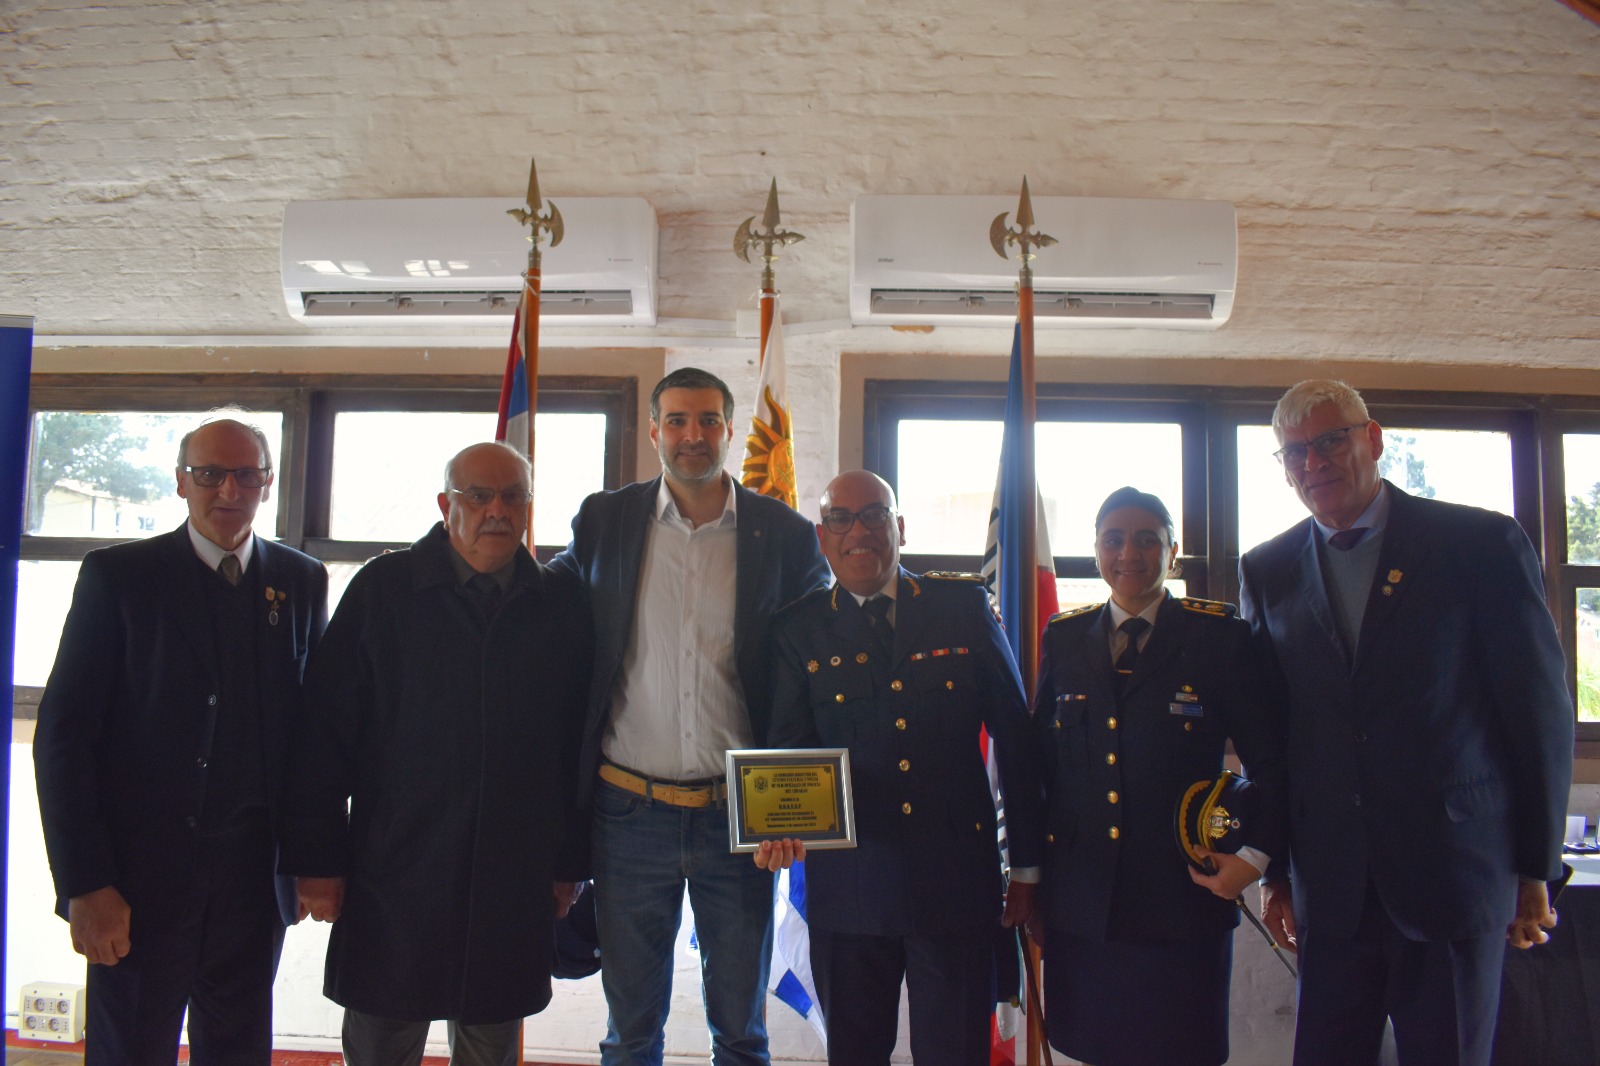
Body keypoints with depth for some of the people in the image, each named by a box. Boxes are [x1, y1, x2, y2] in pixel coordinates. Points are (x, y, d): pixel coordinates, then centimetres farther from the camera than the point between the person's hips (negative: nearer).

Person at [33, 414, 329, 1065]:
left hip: (255, 875, 2)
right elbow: (63, 735, -5)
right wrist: (85, 884, -10)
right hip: (141, 874, -2)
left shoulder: (303, 583, 5)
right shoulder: (117, 575, -3)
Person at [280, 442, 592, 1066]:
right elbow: (324, 734, -2)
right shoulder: (384, 589, -1)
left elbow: (574, 746, 7)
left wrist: (567, 862, 6)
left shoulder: (560, 606, 4)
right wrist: (317, 861, -5)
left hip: (515, 886, 2)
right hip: (393, 878, -1)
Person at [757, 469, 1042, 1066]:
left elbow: (1015, 735, 4)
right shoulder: (801, 629, 4)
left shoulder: (964, 607, 2)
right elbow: (791, 745, 0)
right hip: (848, 880, 1)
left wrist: (1028, 865, 5)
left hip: (956, 879, 0)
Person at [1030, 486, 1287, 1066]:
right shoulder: (1064, 637, 8)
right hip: (1080, 904, 3)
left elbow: (1271, 756, 0)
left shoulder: (1220, 634, -1)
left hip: (1184, 900, -2)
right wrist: (1031, 874, 8)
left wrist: (1255, 854, -10)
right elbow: (1040, 757, 11)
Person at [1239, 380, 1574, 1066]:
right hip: (1330, 886, 3)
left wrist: (1537, 868, 0)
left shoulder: (1484, 544, -3)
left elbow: (1542, 711, -1)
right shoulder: (1267, 571, 6)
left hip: (1455, 873, -2)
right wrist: (1274, 869, 6)